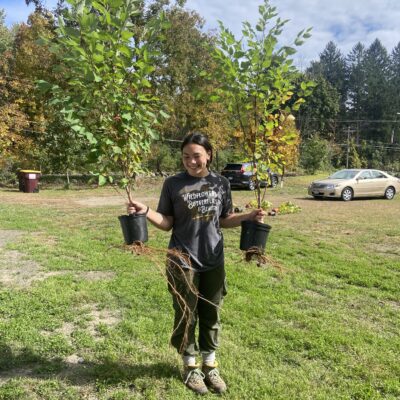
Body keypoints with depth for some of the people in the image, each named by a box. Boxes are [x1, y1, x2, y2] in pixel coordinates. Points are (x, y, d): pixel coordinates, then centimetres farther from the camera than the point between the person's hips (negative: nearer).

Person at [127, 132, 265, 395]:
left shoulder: (221, 183, 1)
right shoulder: (173, 184, -6)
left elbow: (224, 220, 9)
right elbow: (167, 223, -5)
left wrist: (249, 217, -5)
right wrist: (146, 211, -20)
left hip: (214, 261, 3)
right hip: (183, 261, -2)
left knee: (211, 315, 14)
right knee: (187, 316, 11)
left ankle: (210, 365, 34)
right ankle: (190, 366, 32)